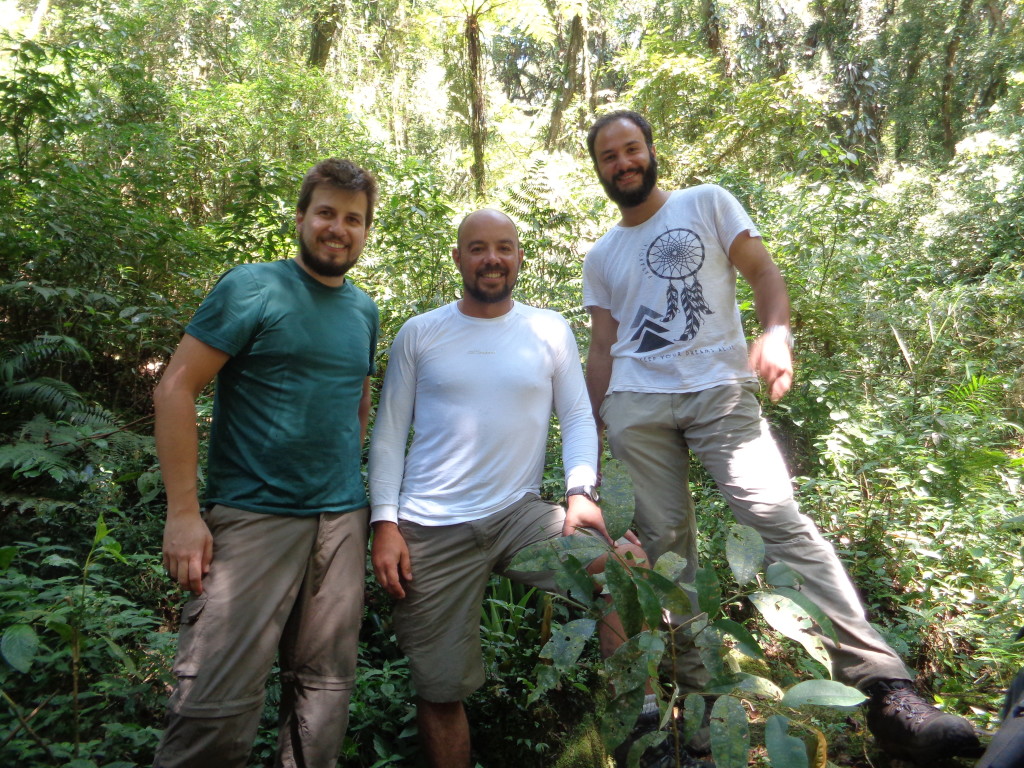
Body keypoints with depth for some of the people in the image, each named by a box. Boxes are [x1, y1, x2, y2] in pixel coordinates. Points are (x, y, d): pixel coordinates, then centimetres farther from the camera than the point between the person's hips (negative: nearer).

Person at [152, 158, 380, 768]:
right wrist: (184, 511, -13)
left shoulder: (365, 310, 13)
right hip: (254, 515, -5)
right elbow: (175, 387, -8)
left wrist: (354, 476, 14)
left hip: (344, 519, 5)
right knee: (218, 706, -6)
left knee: (325, 690, 12)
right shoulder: (253, 288, -4)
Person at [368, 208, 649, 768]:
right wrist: (384, 522, -4)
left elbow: (579, 419, 6)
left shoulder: (551, 330, 6)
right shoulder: (418, 334, 5)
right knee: (440, 691, 5)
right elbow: (389, 433, 5)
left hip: (520, 514, 1)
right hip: (431, 532, 0)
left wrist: (581, 491, -12)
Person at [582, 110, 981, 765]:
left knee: (779, 516, -19)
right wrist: (591, 430, 11)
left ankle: (886, 690, -16)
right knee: (665, 540, 1)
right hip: (634, 406, 4)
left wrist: (776, 333, -16)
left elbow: (764, 273, 4)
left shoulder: (706, 203, 12)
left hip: (718, 389, -3)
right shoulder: (600, 256, 20)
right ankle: (694, 685, 13)